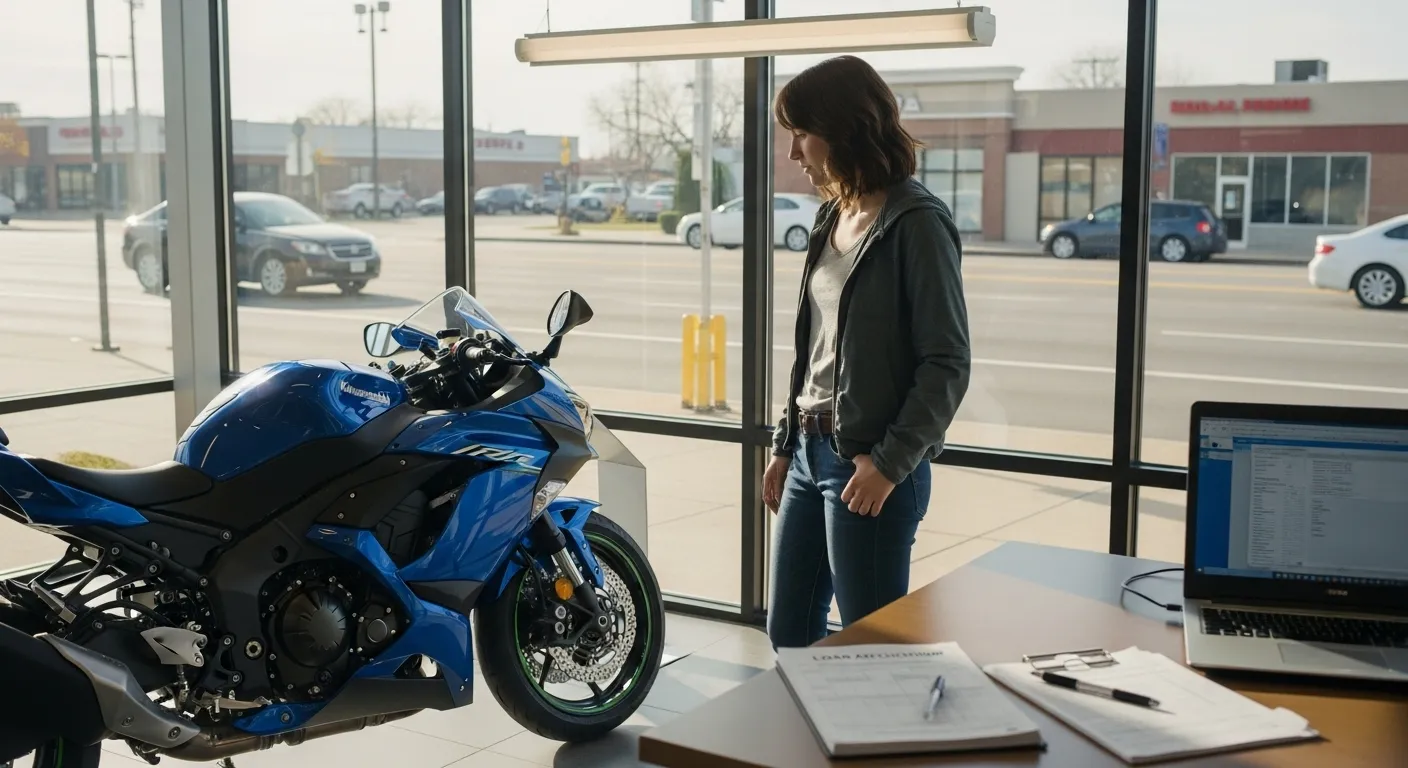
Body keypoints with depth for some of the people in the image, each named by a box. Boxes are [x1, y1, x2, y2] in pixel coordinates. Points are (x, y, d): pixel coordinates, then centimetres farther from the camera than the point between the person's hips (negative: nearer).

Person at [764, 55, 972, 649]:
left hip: (869, 468, -8)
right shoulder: (834, 217, 12)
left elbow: (948, 364, -15)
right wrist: (785, 445, 16)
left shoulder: (916, 223, -13)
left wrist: (889, 463, -17)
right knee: (788, 632, 15)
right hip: (810, 454, 8)